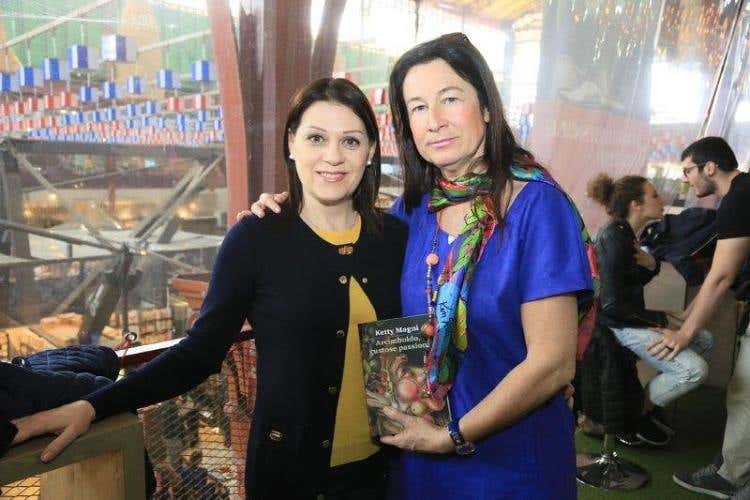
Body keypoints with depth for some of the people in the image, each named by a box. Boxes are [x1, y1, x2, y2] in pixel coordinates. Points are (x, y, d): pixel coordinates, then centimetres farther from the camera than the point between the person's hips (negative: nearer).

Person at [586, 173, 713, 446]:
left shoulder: (627, 233, 5)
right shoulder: (614, 238, -24)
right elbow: (613, 305, -25)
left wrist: (650, 265, -6)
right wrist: (661, 319, -14)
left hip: (633, 316, 10)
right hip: (619, 324, -10)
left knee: (705, 340, 15)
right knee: (694, 370, -16)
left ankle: (653, 405, 19)